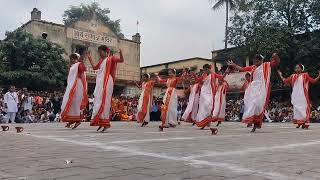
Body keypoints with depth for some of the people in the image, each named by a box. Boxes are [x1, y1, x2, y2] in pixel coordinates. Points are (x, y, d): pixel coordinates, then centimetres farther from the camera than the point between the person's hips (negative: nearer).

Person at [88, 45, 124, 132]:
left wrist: (120, 53, -29)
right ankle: (101, 122, 7)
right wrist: (90, 58, 31)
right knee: (98, 101, 4)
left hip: (106, 82, -8)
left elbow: (121, 60, -11)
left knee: (104, 101, -13)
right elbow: (94, 67, 33)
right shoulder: (101, 61, 21)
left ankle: (104, 123, -13)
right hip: (99, 82, 8)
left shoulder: (111, 58, 0)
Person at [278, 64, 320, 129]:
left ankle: (305, 123, -5)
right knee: (296, 109, 5)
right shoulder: (293, 76, 12)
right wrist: (280, 75, 23)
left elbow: (313, 81, -3)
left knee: (304, 108, -7)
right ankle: (299, 123, 13)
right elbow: (285, 81, 18)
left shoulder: (305, 75, 2)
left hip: (303, 96, -4)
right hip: (295, 96, 4)